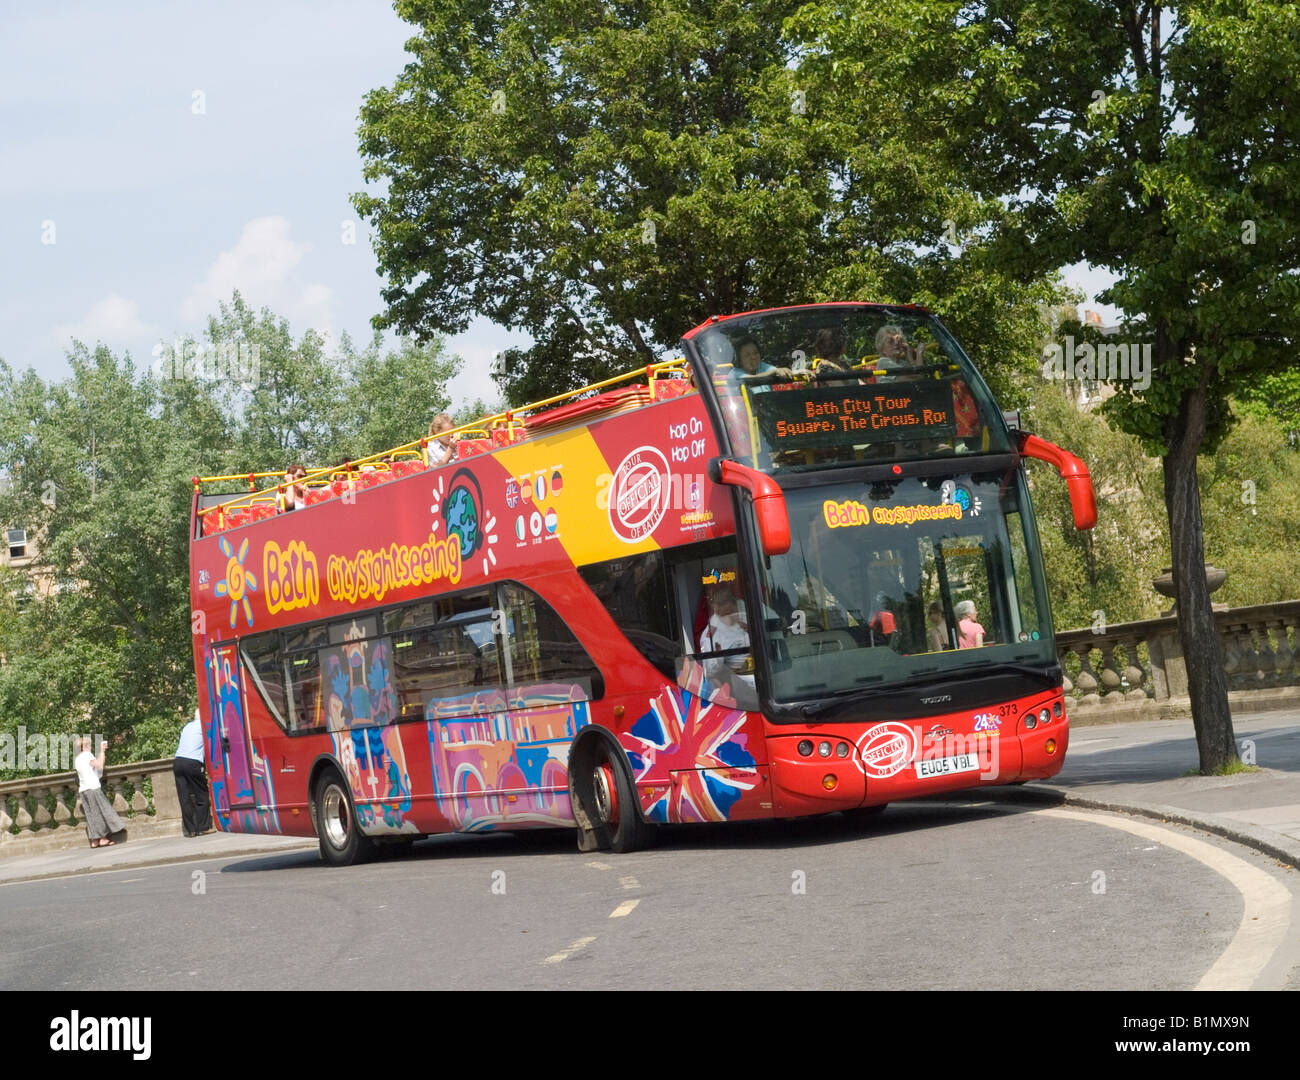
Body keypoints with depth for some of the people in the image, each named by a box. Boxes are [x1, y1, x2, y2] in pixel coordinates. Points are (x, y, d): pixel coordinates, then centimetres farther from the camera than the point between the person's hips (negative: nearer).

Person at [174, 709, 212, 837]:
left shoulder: (187, 727, 23)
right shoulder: (205, 725, 5)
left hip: (178, 761, 5)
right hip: (193, 763, -5)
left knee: (185, 798, 4)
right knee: (202, 796, 5)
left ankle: (189, 829, 2)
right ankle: (202, 827, 4)